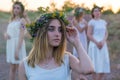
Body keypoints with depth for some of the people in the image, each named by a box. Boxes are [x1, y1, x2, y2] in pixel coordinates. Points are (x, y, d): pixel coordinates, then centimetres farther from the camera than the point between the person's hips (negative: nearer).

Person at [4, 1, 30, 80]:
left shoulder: (22, 20, -8)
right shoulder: (12, 20, 14)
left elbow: (21, 36, -14)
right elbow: (7, 31, 19)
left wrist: (17, 50, -19)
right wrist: (5, 34, -6)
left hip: (18, 44, -7)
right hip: (10, 44, 7)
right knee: (12, 68, 13)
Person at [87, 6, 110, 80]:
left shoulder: (104, 22, 12)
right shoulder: (92, 22, -4)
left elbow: (106, 33, 10)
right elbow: (89, 34, -9)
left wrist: (103, 41, -8)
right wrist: (97, 43, -14)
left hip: (103, 45, 6)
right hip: (95, 45, -5)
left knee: (103, 64, 4)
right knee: (96, 65, -6)